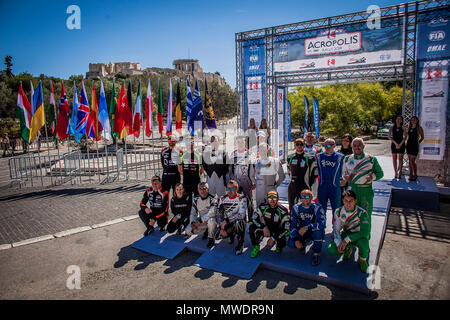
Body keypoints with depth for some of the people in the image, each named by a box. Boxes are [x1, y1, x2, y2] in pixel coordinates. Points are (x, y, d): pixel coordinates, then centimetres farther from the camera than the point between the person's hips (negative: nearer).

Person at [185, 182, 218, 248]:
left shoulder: (212, 199, -17)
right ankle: (206, 231, 15)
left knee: (211, 220, -40)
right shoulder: (196, 200, 1)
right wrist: (193, 222, -17)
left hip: (211, 219, -5)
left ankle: (211, 239, -13)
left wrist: (200, 221, -29)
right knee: (188, 230, -12)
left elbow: (212, 213, -28)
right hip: (201, 221, 5)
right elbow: (193, 213, 3)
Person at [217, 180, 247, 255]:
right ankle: (232, 234, 17)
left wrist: (226, 221, -27)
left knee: (238, 222, -38)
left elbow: (241, 215, -25)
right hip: (227, 223, 5)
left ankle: (240, 244, -12)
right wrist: (222, 228, -12)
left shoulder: (242, 198, -14)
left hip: (239, 222, -5)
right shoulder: (223, 199, 1)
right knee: (219, 235, -20)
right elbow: (219, 214, 1)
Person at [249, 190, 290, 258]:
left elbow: (285, 228, -19)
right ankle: (256, 247, -6)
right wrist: (264, 227, -30)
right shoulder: (262, 207, -11)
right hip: (264, 229, 2)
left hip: (277, 232, -1)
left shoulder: (283, 211, -17)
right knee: (252, 227, -26)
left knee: (282, 244, -30)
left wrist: (273, 238, -26)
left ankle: (279, 247, 11)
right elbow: (254, 218, -14)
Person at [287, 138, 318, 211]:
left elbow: (314, 173, 0)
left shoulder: (309, 158, -5)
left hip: (304, 188, -4)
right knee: (292, 207, 11)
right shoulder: (290, 158, 8)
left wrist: (309, 184, -1)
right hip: (292, 187, 4)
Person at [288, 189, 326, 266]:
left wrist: (307, 227, -40)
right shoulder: (296, 208, -8)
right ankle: (303, 242, 15)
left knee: (319, 231, -36)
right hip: (301, 232, 2)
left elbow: (323, 223, -32)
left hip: (314, 232, -2)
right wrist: (296, 240, -22)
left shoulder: (317, 207, -17)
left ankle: (316, 254, -14)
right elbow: (293, 225, -10)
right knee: (291, 243, -21)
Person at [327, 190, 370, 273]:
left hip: (359, 235, -3)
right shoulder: (338, 212, -11)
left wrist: (347, 240, -35)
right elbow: (336, 230, -5)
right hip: (346, 234, 3)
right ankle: (348, 248, 14)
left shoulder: (361, 212, -22)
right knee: (331, 250, -19)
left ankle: (362, 260, -4)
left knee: (363, 242, -38)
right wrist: (339, 243, -22)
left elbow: (365, 232, -30)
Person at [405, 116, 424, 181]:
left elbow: (422, 137, 6)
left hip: (415, 145, -6)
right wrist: (406, 144, 13)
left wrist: (418, 142, 5)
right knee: (410, 161, 7)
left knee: (412, 161, -9)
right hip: (409, 144, 6)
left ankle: (415, 175, 3)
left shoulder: (419, 128, -2)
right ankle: (411, 175, 13)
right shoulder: (409, 127, 13)